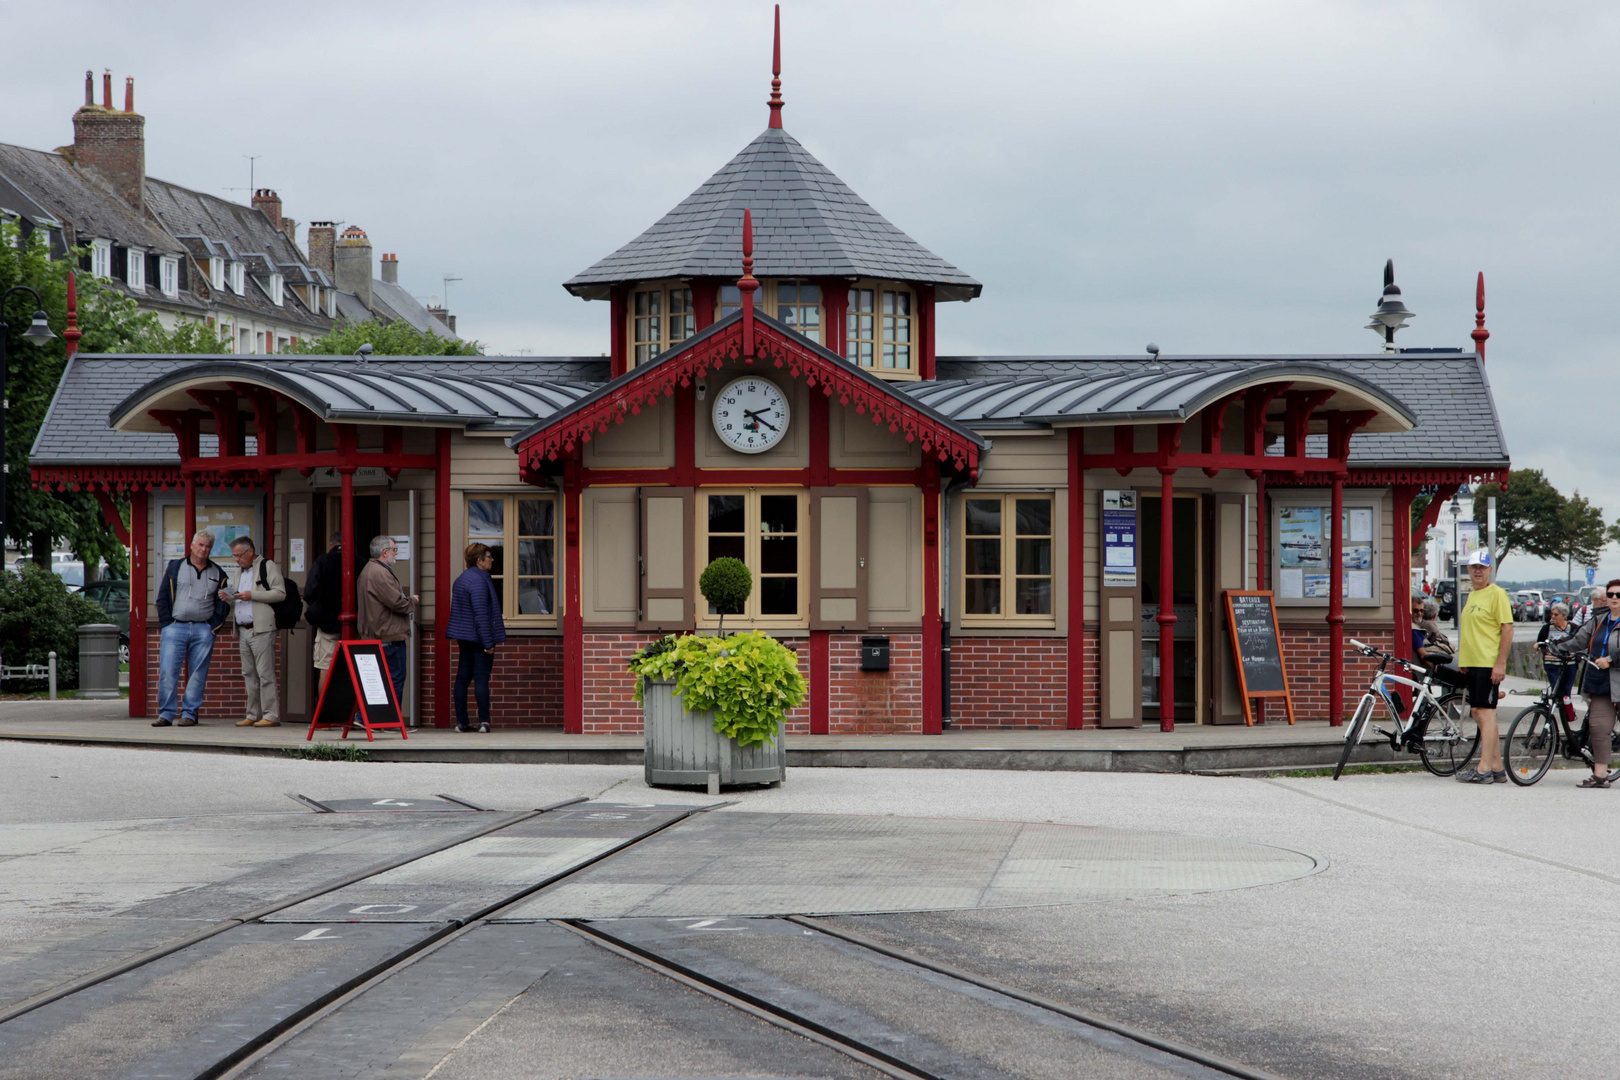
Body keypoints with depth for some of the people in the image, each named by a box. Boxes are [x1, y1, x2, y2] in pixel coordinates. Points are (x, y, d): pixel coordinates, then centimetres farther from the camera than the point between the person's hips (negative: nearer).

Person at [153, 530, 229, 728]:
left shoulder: (218, 574, 12)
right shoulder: (174, 567, 8)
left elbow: (222, 604, 11)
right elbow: (162, 598, 7)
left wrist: (213, 627, 0)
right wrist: (167, 624, -2)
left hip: (203, 630, 1)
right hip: (175, 628, -1)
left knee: (198, 674, 0)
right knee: (167, 671, -8)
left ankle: (189, 713, 5)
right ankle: (166, 713, -3)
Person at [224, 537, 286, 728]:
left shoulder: (267, 567, -2)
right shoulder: (240, 571, 23)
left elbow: (280, 593, -12)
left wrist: (252, 595, -15)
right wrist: (229, 598, 7)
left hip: (261, 629, -8)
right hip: (243, 631, 8)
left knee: (265, 673, -10)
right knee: (249, 674, 8)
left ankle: (271, 715, -10)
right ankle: (253, 715, 11)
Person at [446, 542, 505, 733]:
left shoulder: (461, 579, 14)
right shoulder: (478, 580, -16)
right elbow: (480, 614, -21)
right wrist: (488, 643, -20)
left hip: (464, 638, 9)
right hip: (478, 637, -9)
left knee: (462, 678, 9)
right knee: (481, 678, -7)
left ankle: (461, 722, 11)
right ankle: (484, 721, -8)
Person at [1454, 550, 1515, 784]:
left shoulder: (1497, 593, -9)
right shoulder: (1472, 596, 17)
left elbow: (1507, 629, -14)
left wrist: (1501, 663, -20)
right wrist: (1463, 659, 20)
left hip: (1488, 664, -9)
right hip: (1471, 665, 9)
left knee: (1485, 713, -10)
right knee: (1480, 715, 10)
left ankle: (1484, 769, -11)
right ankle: (1497, 768, 16)